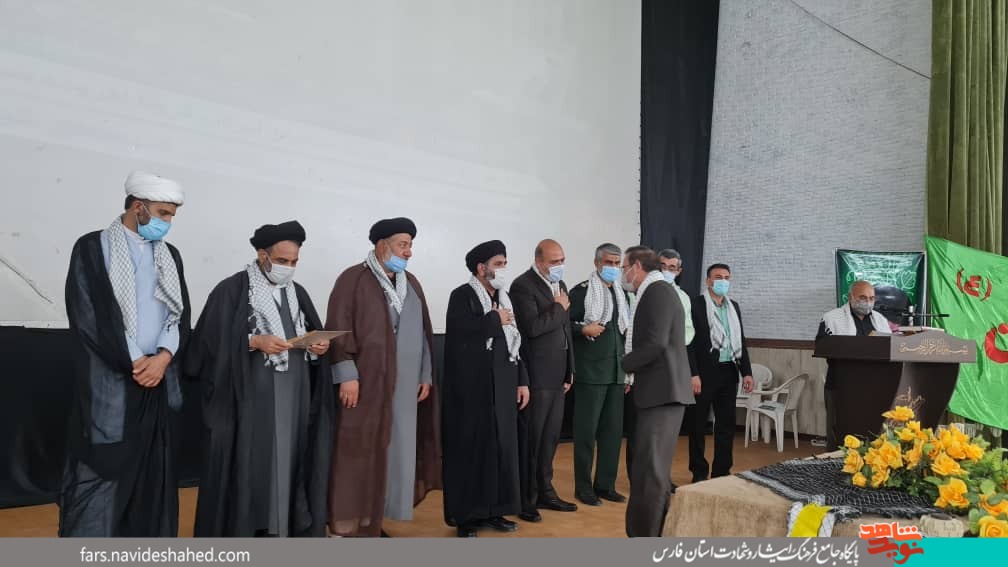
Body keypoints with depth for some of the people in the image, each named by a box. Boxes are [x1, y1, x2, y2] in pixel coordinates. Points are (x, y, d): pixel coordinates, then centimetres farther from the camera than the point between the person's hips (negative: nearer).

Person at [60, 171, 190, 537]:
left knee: (153, 474, 9)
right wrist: (134, 362, -11)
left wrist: (163, 357, -8)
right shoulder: (92, 248, -1)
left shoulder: (170, 255, 13)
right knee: (99, 476, -2)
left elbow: (181, 313, 9)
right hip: (109, 385, -4)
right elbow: (86, 315, -8)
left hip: (159, 382, 5)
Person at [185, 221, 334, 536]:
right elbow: (212, 340, -9)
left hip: (293, 398, 5)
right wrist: (255, 342, -21)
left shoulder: (298, 293, 13)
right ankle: (239, 530, 12)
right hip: (249, 398, -5)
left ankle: (281, 527, 19)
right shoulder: (232, 290, -5)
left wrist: (320, 345, -5)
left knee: (287, 461, 8)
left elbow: (314, 334, 17)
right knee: (248, 465, -1)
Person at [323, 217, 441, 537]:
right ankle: (347, 525, 8)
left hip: (404, 386, 6)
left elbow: (423, 331, 17)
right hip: (365, 384, -6)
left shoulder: (411, 284, 14)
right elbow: (338, 329, -11)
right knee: (358, 454, -1)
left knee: (393, 453, 8)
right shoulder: (354, 279, -5)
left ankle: (373, 521, 18)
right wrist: (347, 375, -18)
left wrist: (426, 374, 11)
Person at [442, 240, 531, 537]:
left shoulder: (504, 299, 14)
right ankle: (466, 516, 11)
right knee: (471, 450, 0)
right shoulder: (463, 295, -6)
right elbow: (459, 329, -26)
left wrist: (522, 380, 10)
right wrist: (495, 319, -14)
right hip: (472, 388, -6)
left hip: (502, 387, 7)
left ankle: (494, 510, 21)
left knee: (502, 447, 9)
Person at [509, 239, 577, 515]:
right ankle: (526, 498, 12)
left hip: (557, 375, 8)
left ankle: (544, 491, 26)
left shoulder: (559, 284, 14)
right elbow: (532, 327, -24)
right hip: (537, 375, -8)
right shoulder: (523, 286, -12)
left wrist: (569, 370, 18)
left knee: (551, 436, 14)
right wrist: (558, 308, -11)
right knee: (533, 438, 0)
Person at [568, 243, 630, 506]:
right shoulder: (581, 291, -5)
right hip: (591, 371, -6)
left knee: (613, 429, 10)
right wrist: (584, 329, -22)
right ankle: (583, 487, 12)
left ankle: (605, 484, 21)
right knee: (587, 429, 1)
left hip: (617, 370, 7)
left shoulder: (623, 294, 15)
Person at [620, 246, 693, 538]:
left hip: (662, 392, -10)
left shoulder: (657, 291, -12)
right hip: (659, 391, 10)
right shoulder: (655, 292, 18)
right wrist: (634, 376, 9)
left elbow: (656, 343, -22)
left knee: (649, 471, -7)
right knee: (654, 467, 16)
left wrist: (622, 365, -9)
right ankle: (660, 531, 26)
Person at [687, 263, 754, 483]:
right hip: (704, 373, -6)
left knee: (726, 424, 10)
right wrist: (693, 374, -16)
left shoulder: (734, 306, 13)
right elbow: (689, 342, -11)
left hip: (728, 373, 6)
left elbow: (741, 341, 15)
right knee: (699, 425, 4)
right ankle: (699, 472, 14)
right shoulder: (696, 305, -7)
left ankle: (722, 471, 21)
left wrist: (746, 372, 8)